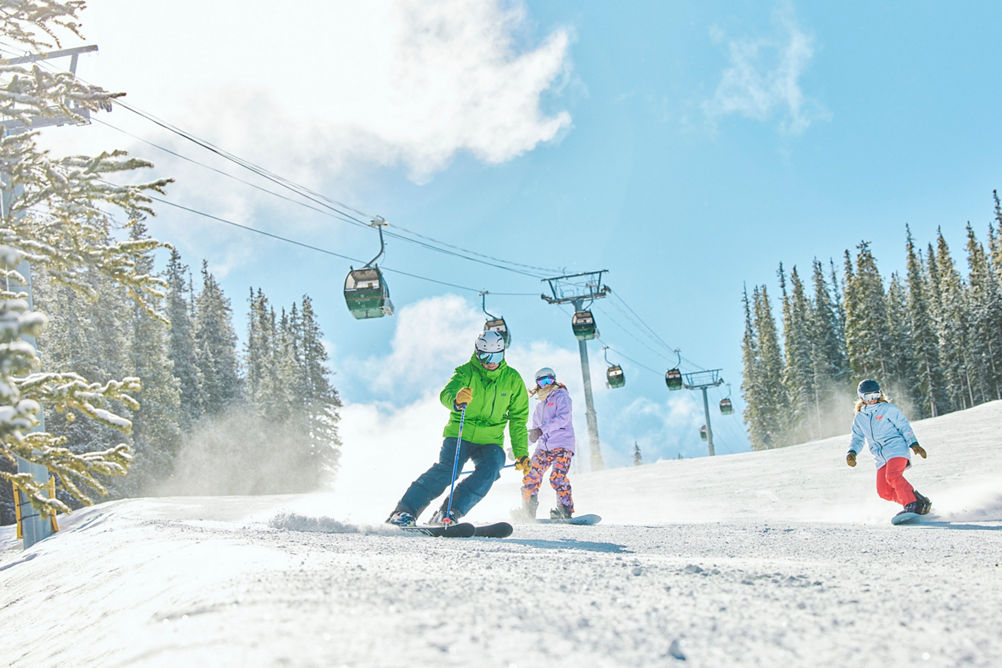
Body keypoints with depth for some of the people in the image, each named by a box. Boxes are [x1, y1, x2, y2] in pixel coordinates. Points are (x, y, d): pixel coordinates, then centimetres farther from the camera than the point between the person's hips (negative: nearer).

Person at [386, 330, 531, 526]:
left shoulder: (513, 380, 3)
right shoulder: (466, 372, -4)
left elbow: (518, 419, 11)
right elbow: (446, 394, -24)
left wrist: (521, 454, 7)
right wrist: (456, 400, -49)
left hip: (490, 441, 2)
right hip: (459, 434, -2)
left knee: (489, 471, -25)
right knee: (446, 469, -23)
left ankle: (448, 514, -23)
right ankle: (405, 511, -20)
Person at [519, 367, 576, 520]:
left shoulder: (561, 396, 3)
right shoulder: (540, 407, 26)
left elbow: (563, 418, -14)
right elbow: (535, 430, 32)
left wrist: (542, 430, -23)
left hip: (562, 444, -7)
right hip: (543, 447, 7)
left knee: (557, 477, -24)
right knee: (531, 477, -4)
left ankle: (565, 510, -20)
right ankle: (528, 513, 3)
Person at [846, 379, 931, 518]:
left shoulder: (888, 409, 5)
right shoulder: (859, 419, 17)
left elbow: (904, 427, 3)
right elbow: (857, 439, 19)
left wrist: (914, 444, -10)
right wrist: (852, 452, -1)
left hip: (897, 450, -5)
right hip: (881, 458, 5)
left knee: (892, 476, -31)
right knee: (884, 491, -10)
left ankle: (912, 505, -27)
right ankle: (921, 502, -5)